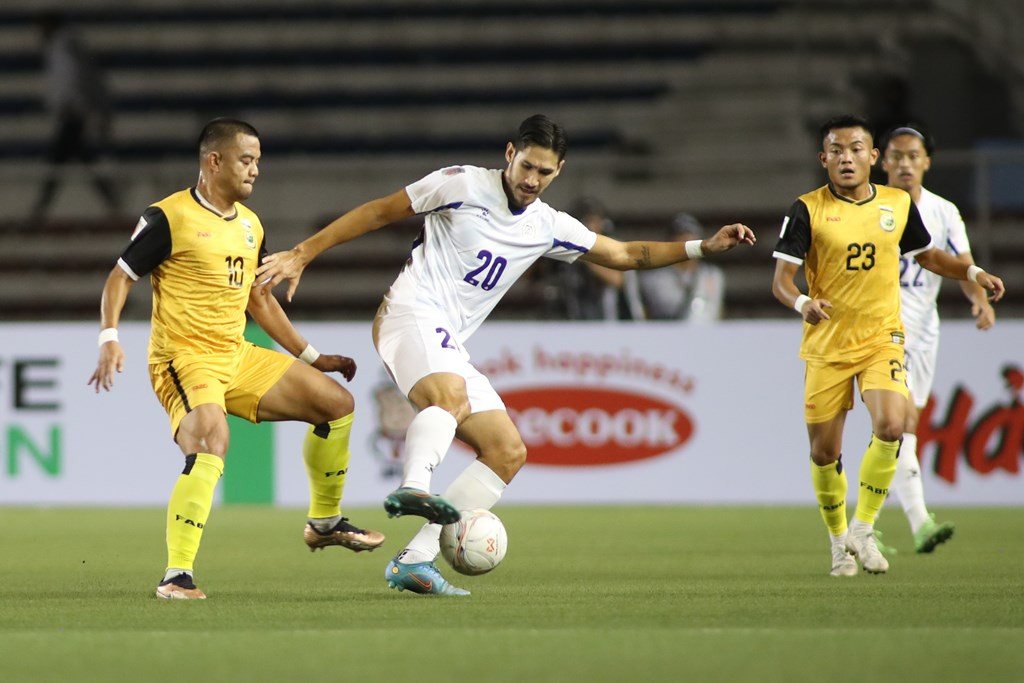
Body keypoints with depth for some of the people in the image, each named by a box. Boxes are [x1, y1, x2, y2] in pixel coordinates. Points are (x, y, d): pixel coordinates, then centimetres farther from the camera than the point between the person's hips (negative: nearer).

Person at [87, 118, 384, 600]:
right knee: (211, 444, -33)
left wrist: (311, 356, 24)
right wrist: (110, 337, -21)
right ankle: (176, 575, -30)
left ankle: (324, 522, 25)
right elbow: (121, 276, -6)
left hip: (238, 357, 8)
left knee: (337, 403, 8)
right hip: (183, 358, -8)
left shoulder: (250, 225, 14)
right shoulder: (169, 217, -9)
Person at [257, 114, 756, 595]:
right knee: (451, 395, -37)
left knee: (508, 451, -3)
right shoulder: (462, 185, -2)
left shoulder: (548, 227, 15)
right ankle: (413, 488, -62)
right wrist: (301, 255, 0)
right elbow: (379, 212, 2)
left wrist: (704, 247, 15)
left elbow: (624, 255, 24)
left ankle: (415, 561, -9)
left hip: (449, 345, 7)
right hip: (411, 314, -7)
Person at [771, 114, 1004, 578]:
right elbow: (781, 279, -10)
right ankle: (839, 539, 26)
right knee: (824, 451, 2)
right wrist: (803, 303, -31)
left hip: (882, 339, 1)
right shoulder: (808, 210, -6)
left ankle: (863, 527, -5)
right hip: (826, 346, -1)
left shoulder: (899, 204, 4)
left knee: (890, 426, -22)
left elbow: (926, 255, 22)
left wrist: (973, 273, 8)